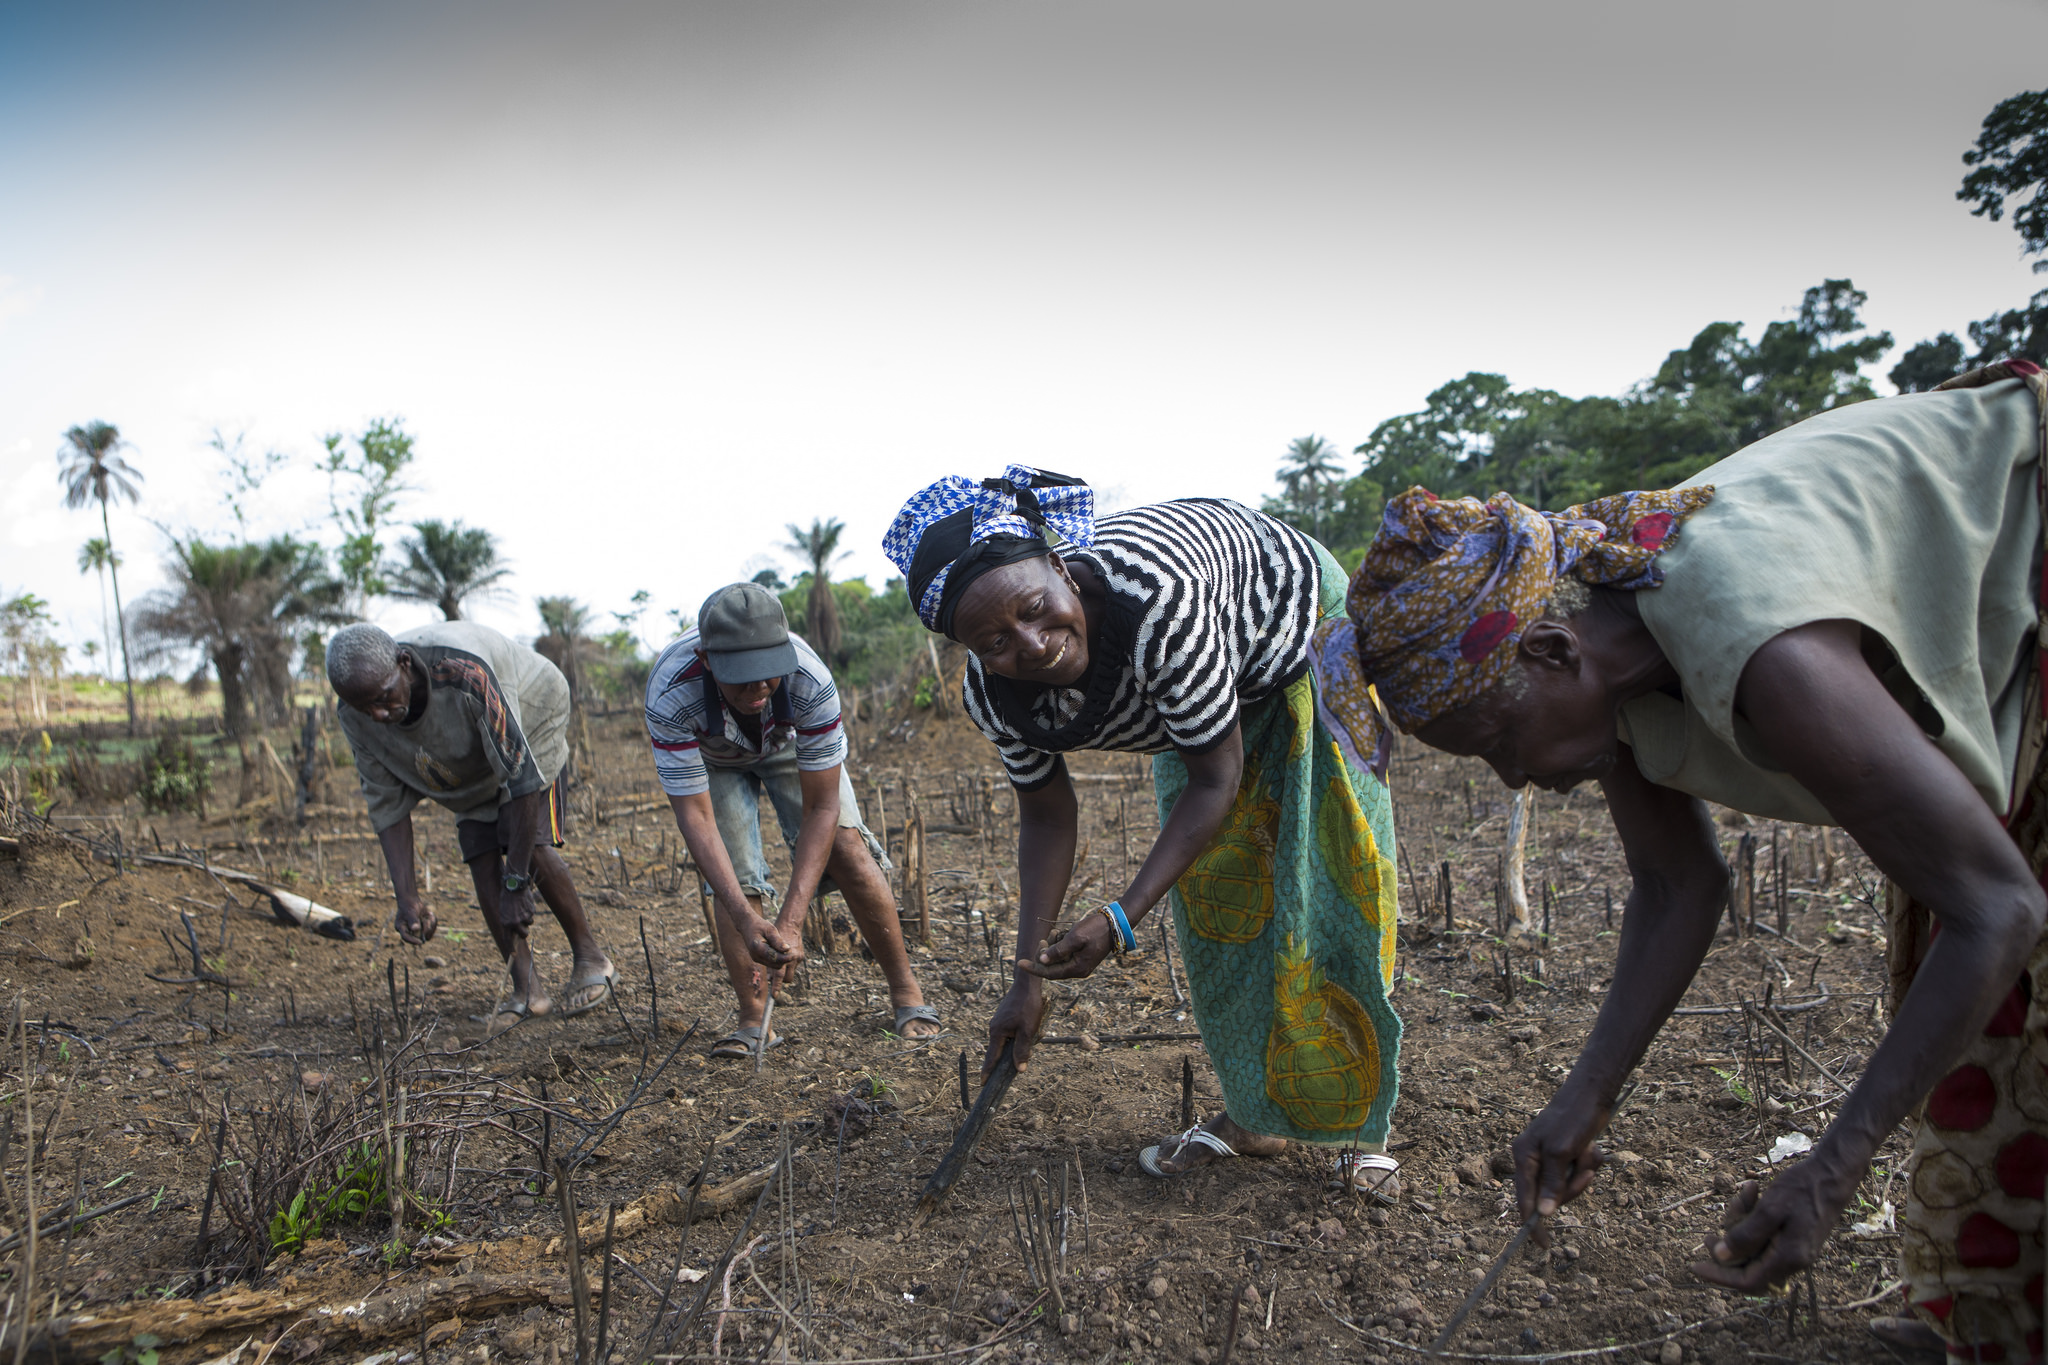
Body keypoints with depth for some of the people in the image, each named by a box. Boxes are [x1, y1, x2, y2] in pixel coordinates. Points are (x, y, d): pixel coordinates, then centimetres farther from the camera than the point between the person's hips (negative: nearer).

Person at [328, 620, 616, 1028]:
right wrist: (406, 896, -22)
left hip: (530, 725, -5)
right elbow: (387, 804, -14)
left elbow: (520, 774, -38)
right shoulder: (356, 716, -25)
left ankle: (591, 958, -2)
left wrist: (516, 883, -35)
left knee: (533, 847, -20)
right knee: (482, 862, -10)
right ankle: (526, 988, 0)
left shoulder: (465, 675, -44)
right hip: (468, 767, 5)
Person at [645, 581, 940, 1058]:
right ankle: (754, 1021, -2)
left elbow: (822, 807, -35)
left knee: (847, 849, -16)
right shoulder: (670, 695, -41)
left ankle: (905, 988, -2)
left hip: (791, 744, 0)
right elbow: (695, 815, -37)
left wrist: (791, 921, -41)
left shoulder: (810, 680, -42)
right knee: (734, 877, -15)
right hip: (712, 759, 1)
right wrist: (747, 920, -46)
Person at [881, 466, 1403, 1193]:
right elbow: (1046, 818, -9)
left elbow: (1217, 780, -34)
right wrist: (1029, 979, -11)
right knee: (1208, 888, 2)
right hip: (1203, 684, 5)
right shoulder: (996, 697, -26)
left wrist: (1121, 920, -38)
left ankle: (1360, 1122, 9)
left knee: (1332, 880, -7)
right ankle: (1257, 1116, 18)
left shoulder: (1151, 596, -46)